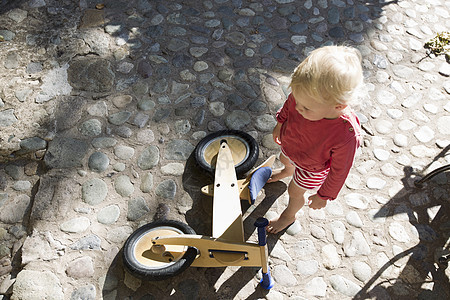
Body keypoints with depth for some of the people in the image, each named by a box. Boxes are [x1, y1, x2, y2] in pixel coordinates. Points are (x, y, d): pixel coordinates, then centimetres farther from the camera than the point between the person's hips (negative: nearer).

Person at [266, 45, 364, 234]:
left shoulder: (347, 136, -47)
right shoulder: (305, 95, -37)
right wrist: (280, 124, 10)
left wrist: (324, 195, -12)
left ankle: (289, 215, 60)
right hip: (288, 144, 4)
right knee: (285, 160, 37)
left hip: (311, 168, -4)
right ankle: (287, 171, 77)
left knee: (295, 192, 24)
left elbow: (339, 171, -27)